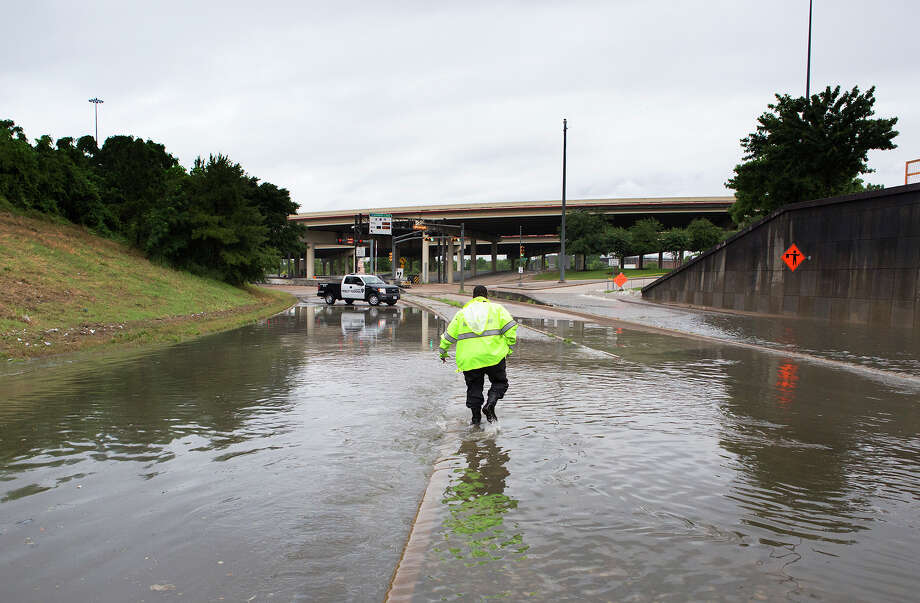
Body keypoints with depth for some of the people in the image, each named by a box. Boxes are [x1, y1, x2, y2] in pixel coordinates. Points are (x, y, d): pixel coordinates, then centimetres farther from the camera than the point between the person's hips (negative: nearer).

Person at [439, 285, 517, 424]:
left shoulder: (462, 313, 15)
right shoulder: (496, 308, 10)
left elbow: (449, 336, 17)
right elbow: (510, 328, -3)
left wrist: (443, 352, 31)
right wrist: (509, 347, 6)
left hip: (469, 359, 2)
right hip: (493, 356, -2)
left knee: (474, 387, 16)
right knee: (500, 382, 15)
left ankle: (476, 417, 13)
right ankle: (490, 404, -8)